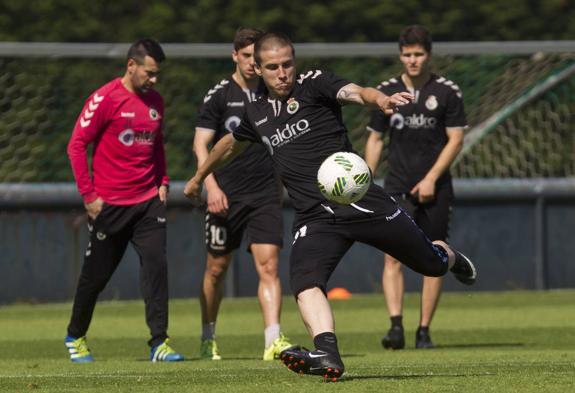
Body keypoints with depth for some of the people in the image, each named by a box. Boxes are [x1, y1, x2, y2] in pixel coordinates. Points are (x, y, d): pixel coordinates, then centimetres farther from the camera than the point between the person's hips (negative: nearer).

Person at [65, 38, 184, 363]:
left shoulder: (155, 102, 10)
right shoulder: (105, 99, -10)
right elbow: (77, 145, -8)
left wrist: (163, 183, 11)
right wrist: (89, 194, -11)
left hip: (148, 201, 4)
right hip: (109, 203, -4)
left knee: (156, 266, -10)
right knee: (96, 274, 7)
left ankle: (159, 342, -8)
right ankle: (76, 337, 28)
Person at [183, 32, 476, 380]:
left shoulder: (313, 84, -2)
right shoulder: (257, 114, 13)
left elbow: (355, 92, -23)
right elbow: (231, 145, 35)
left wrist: (381, 100, -46)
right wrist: (200, 177, 49)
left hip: (360, 199, -3)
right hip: (314, 217, 3)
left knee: (432, 264, 5)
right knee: (304, 280, -26)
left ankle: (449, 257, 43)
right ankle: (328, 356, -42)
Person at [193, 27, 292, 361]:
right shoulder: (219, 96, -2)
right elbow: (201, 144, -5)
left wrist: (278, 190, 18)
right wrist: (211, 186, -17)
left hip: (265, 193, 2)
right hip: (226, 195, -2)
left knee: (268, 265, -11)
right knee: (217, 268, 8)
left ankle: (273, 340, -18)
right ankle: (208, 338, 25)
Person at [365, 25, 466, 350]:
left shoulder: (447, 92, -1)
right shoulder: (386, 92, 6)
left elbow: (456, 140, -2)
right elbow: (375, 139, 13)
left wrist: (431, 178, -11)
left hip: (435, 189, -1)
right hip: (397, 188, 1)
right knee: (393, 256, -13)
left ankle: (424, 330, 8)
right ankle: (396, 326, -18)